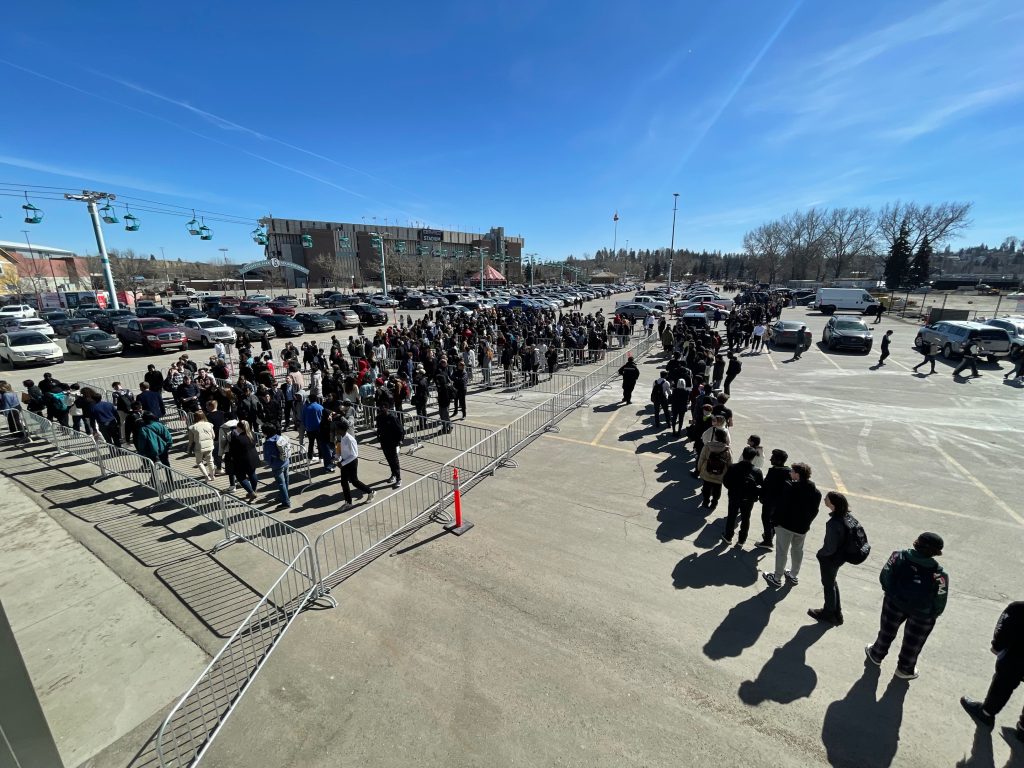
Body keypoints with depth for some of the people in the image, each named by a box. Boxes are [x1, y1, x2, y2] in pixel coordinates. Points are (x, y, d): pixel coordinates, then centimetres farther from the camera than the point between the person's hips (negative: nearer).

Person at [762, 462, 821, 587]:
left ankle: (777, 578, 14)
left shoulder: (789, 487, -22)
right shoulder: (816, 492, -2)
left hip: (786, 525, -6)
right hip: (803, 528, 6)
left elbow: (780, 506, -20)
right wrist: (807, 523, 16)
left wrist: (775, 520, -9)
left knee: (782, 551, 5)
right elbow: (814, 511, 5)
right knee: (798, 551, 22)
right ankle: (794, 575, 36)